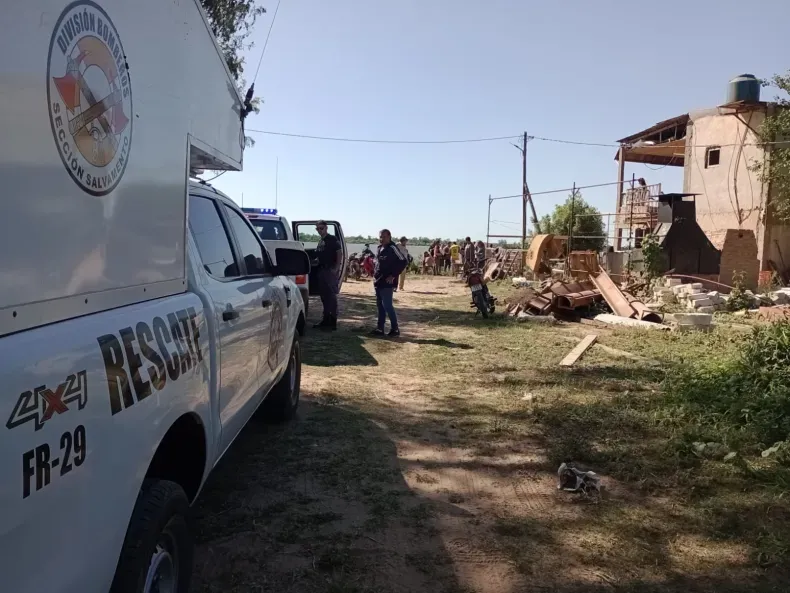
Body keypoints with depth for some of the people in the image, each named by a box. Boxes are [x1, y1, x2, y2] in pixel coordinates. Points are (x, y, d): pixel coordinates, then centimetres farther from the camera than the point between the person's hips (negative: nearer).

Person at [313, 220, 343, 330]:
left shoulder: (332, 239, -7)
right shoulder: (320, 242, 18)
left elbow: (340, 253, -14)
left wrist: (336, 268, -20)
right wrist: (316, 260, 9)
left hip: (331, 270, -9)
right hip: (322, 270, 9)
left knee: (332, 295, -8)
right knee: (324, 295, 13)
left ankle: (333, 321, -6)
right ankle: (326, 319, 22)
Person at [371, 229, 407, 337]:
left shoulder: (392, 248, -12)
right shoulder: (380, 248, 14)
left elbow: (403, 262, -17)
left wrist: (393, 275, -17)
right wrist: (375, 274, 14)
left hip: (387, 283, -9)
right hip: (379, 282, 9)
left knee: (387, 305, -10)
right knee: (380, 306, 12)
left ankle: (395, 329, -2)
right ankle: (380, 328, 18)